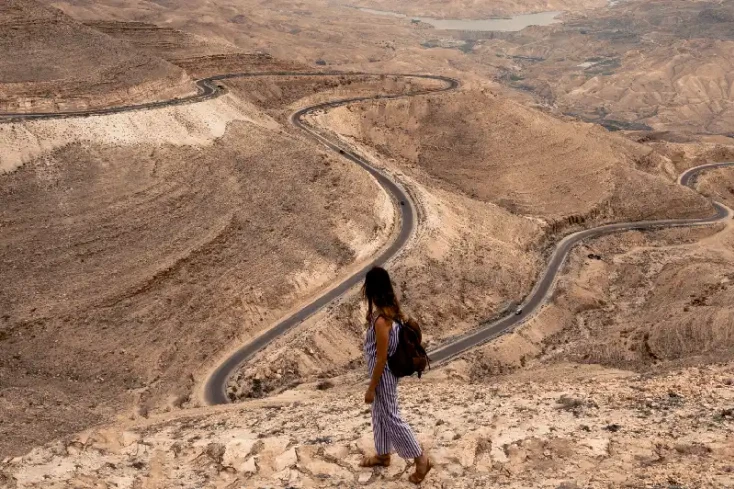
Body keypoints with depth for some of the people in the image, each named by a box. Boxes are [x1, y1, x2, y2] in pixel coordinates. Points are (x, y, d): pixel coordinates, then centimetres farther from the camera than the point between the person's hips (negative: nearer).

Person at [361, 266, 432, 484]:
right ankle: (383, 455, 43)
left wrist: (371, 388, -17)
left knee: (390, 418, 6)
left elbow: (381, 359, -25)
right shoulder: (391, 309, -4)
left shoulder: (381, 320, -32)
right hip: (386, 371, 9)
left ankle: (421, 459, 19)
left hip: (383, 375, -9)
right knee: (379, 414, 24)